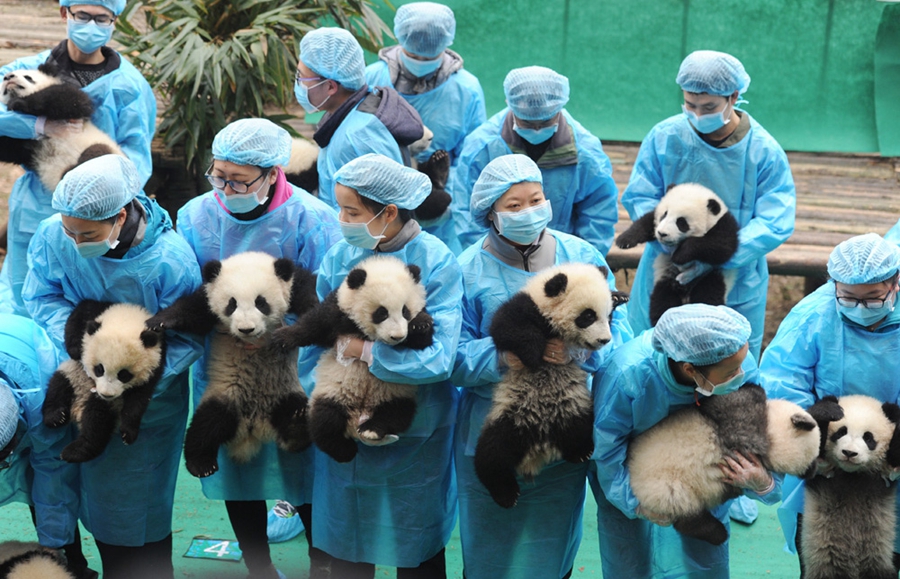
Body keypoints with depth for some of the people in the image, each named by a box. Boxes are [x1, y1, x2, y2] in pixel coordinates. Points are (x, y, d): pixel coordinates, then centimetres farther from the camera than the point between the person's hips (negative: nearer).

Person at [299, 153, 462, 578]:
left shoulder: (435, 264, -17)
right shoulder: (341, 255, -5)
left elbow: (436, 359, -24)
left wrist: (364, 350, -20)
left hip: (414, 437, -3)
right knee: (346, 545, 17)